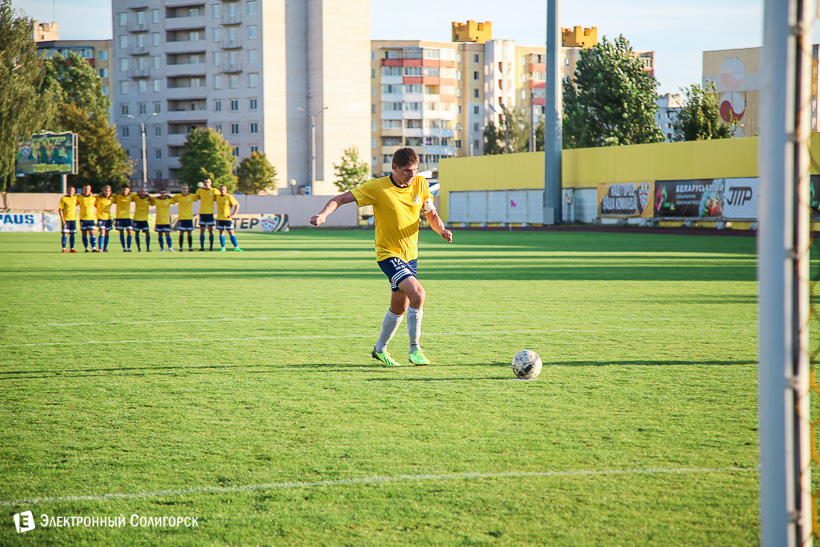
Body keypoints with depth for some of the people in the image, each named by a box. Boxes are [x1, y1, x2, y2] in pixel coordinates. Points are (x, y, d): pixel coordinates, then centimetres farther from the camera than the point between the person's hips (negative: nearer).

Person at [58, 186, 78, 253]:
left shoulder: (75, 198, 6)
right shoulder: (63, 198, -5)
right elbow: (60, 209, -6)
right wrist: (62, 219, -14)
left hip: (73, 218, 4)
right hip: (65, 219, -4)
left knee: (72, 234, 6)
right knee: (65, 233, -6)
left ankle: (72, 248, 10)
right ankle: (64, 249, -2)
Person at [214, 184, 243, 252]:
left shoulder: (229, 197, -8)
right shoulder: (217, 196, 4)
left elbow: (237, 205, -5)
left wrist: (233, 214, -8)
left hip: (228, 218, -4)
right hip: (219, 218, 4)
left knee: (231, 232, -4)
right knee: (221, 233, 3)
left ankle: (236, 247, -2)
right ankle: (223, 248, 6)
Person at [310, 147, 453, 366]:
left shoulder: (421, 184, -1)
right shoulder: (377, 187, -16)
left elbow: (432, 215, 8)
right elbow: (341, 199, -15)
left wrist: (441, 229, -14)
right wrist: (323, 214, -33)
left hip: (410, 254, 6)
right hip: (388, 253, -6)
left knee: (399, 306, 14)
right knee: (417, 293, -24)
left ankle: (380, 349, 35)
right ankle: (415, 350, -13)